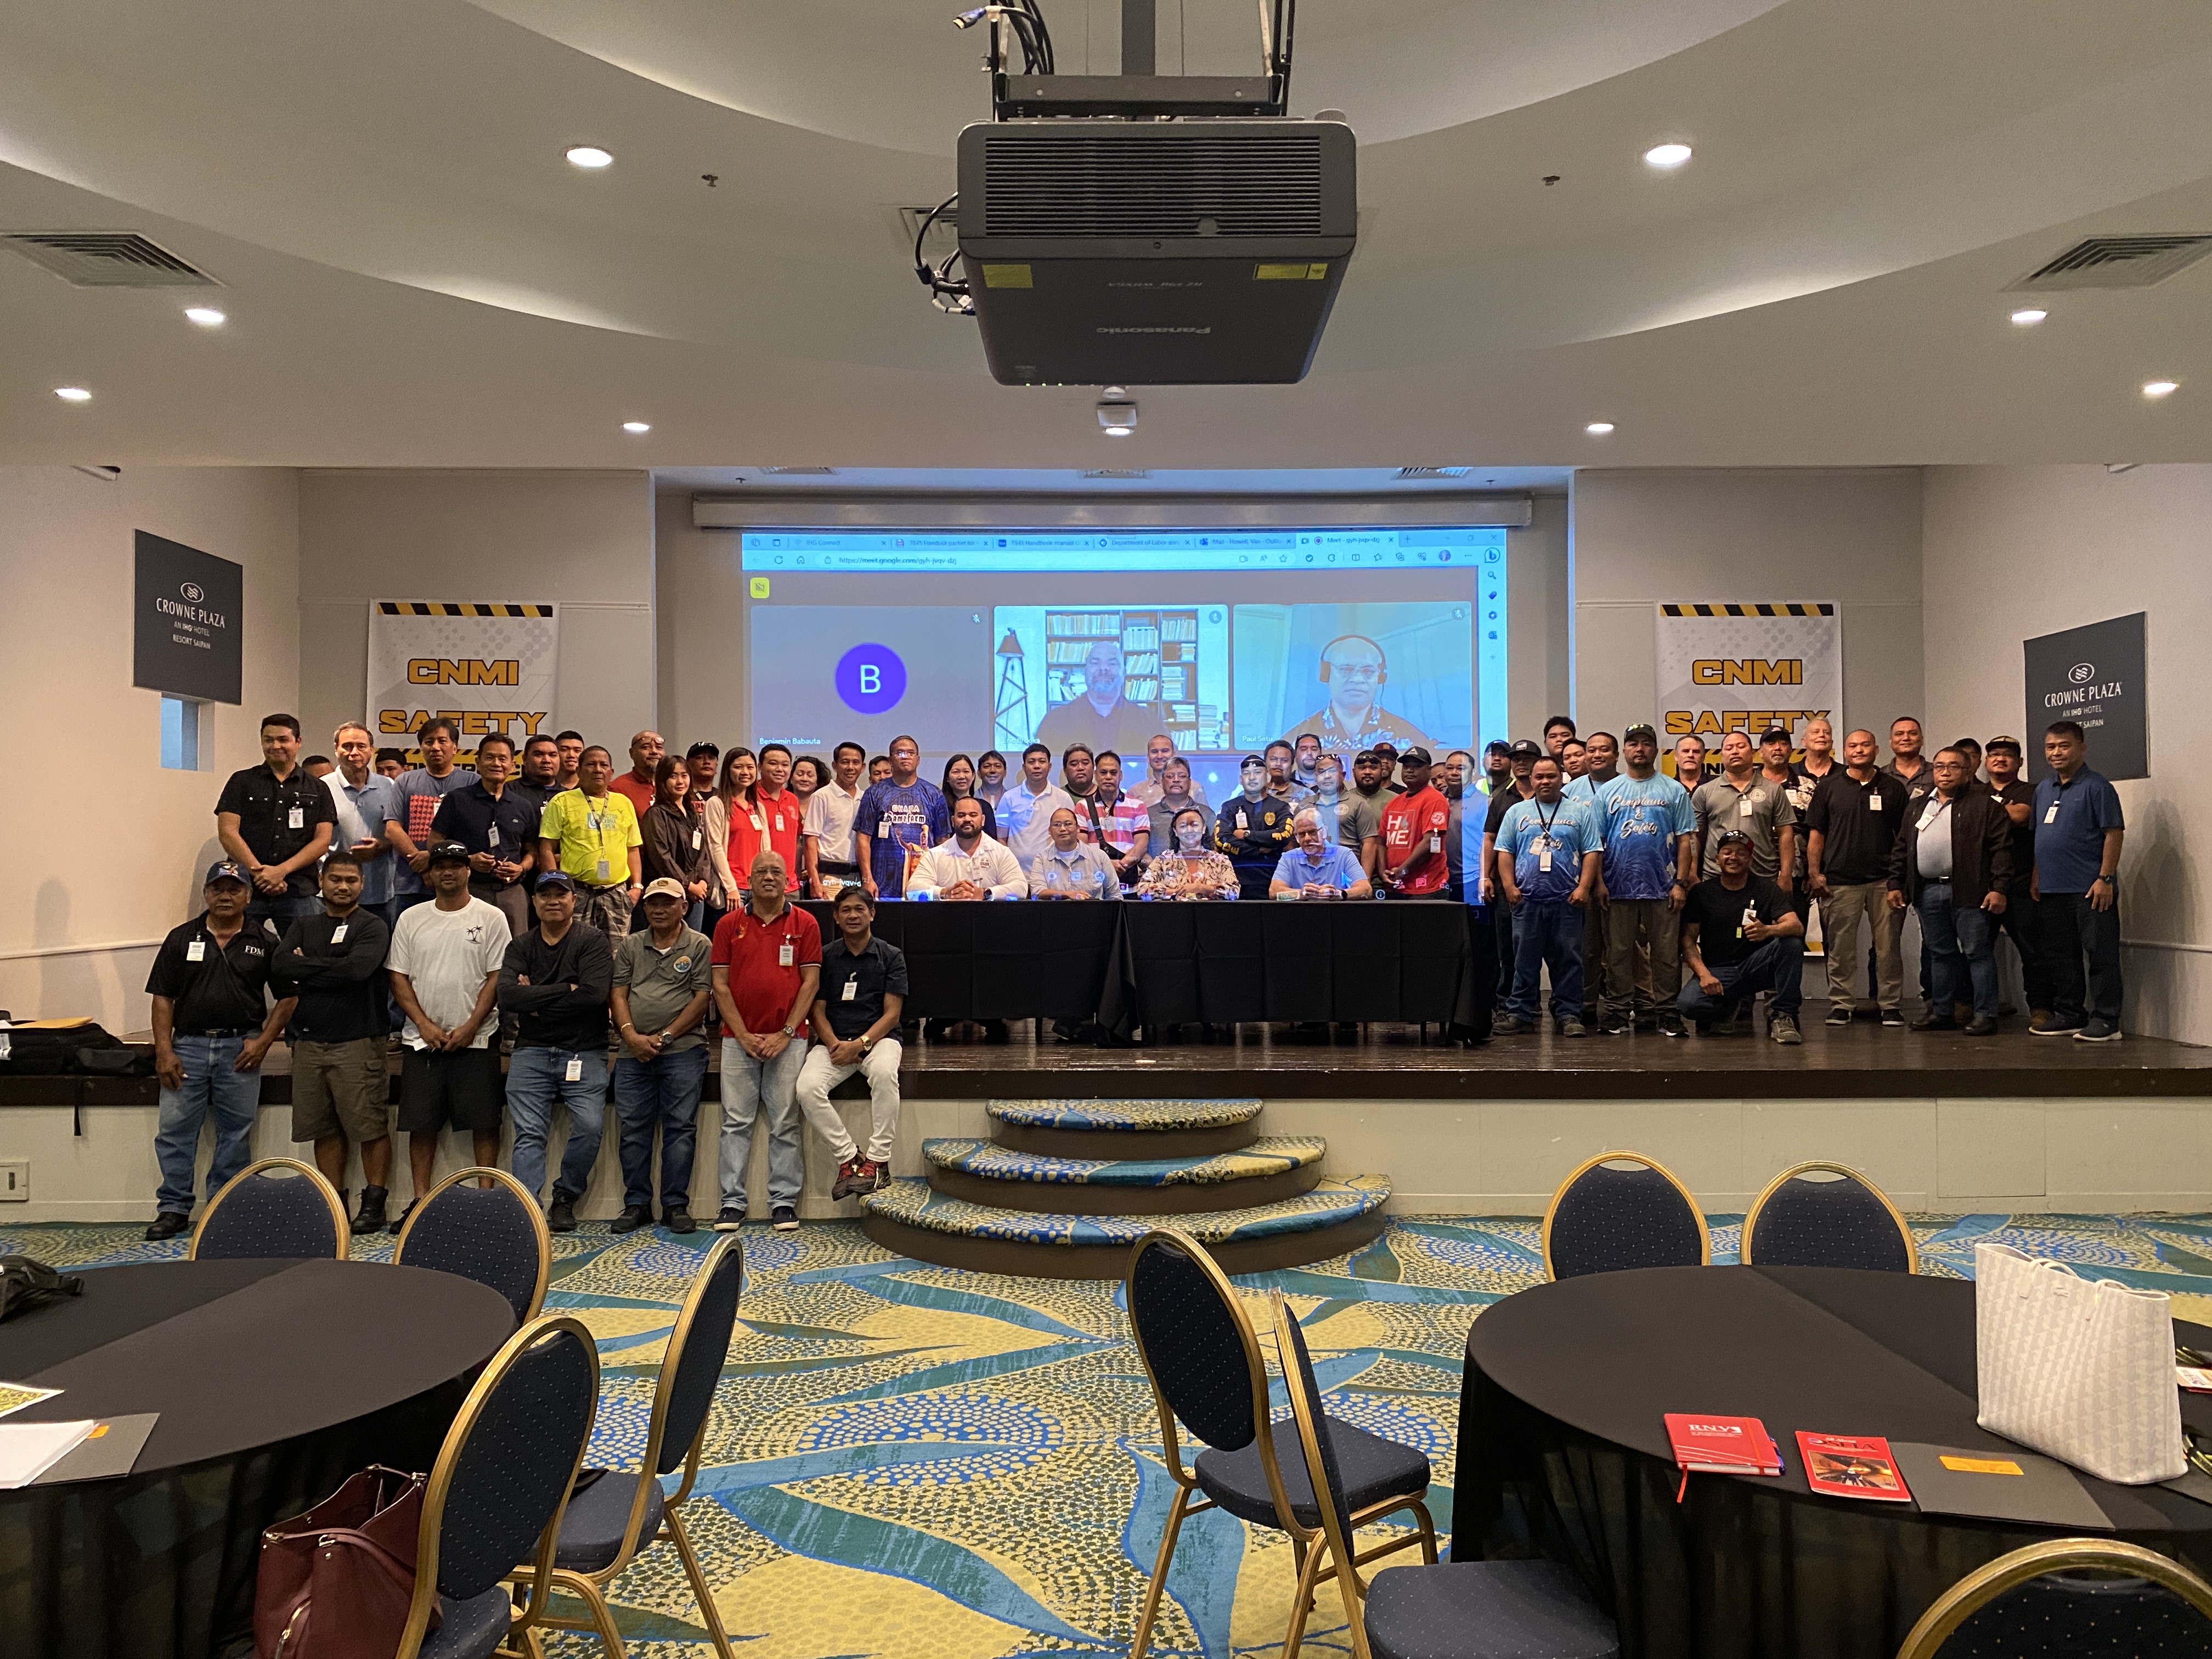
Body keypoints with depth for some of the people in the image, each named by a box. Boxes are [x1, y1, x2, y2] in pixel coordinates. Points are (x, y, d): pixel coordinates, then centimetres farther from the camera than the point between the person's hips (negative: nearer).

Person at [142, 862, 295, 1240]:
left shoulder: (263, 943, 5)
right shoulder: (181, 938, 6)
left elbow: (287, 997, 7)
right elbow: (163, 997, 4)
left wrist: (263, 1041, -3)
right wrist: (164, 1050, -4)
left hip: (241, 1048, 0)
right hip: (188, 1045, 0)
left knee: (236, 1134, 5)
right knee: (174, 1129, 0)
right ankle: (174, 1209, 11)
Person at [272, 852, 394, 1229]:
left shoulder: (373, 927, 2)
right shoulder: (303, 927, 17)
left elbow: (357, 970, -16)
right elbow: (279, 968, 1)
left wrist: (305, 970, -4)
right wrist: (329, 967, -8)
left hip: (358, 1040, -5)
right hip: (308, 1040, 5)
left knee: (371, 1127, -5)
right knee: (324, 1129, 8)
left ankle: (374, 1204, 1)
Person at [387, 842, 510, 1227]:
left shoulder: (490, 917, 1)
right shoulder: (411, 919, 8)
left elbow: (496, 977, -3)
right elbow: (399, 978, 6)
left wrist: (470, 1027, -10)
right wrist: (424, 1024, -6)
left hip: (475, 1038, -2)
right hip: (422, 1039, 3)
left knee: (484, 1122, -2)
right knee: (422, 1124, 5)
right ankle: (421, 1200, 14)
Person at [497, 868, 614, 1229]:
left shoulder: (592, 941, 2)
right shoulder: (520, 946, 12)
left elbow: (594, 994, -14)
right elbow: (506, 996, -6)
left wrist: (535, 999, -8)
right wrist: (565, 990, -13)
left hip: (583, 1051, -3)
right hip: (531, 1052, 3)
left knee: (590, 1126, -14)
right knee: (529, 1133, -6)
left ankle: (564, 1199, 6)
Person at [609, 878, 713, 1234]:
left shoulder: (700, 946, 5)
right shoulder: (630, 946, 16)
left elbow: (702, 999, -2)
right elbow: (618, 994, 9)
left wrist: (664, 1036, -8)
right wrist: (631, 1034, -8)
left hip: (683, 1049, -3)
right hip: (634, 1053, 3)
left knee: (680, 1127, -3)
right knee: (633, 1128, 3)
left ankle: (676, 1206, 4)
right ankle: (636, 1205, 13)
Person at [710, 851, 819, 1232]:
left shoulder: (804, 924, 4)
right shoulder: (729, 925, 7)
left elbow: (810, 982, 1)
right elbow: (720, 985, 3)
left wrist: (786, 1033, -7)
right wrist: (743, 1035, -6)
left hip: (788, 1039, -1)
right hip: (739, 1039, 1)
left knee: (785, 1124, 2)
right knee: (736, 1122, 2)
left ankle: (784, 1202, 8)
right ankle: (732, 1202, 7)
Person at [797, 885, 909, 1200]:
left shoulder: (891, 956, 5)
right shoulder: (825, 956, 10)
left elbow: (892, 1014, -1)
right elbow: (818, 1011, 7)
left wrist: (860, 1044, -15)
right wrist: (834, 1044, -13)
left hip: (877, 1037, -2)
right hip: (834, 1041, 2)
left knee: (884, 1073, -37)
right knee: (807, 1087, -28)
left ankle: (878, 1161, -27)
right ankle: (849, 1156, -14)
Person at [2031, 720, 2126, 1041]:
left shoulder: (2096, 787, -7)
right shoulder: (2043, 790, 14)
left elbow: (2114, 833, -11)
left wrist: (2105, 878, -16)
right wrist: (2037, 877, 15)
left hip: (2089, 890, -7)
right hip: (2051, 891, 7)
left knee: (2101, 956, -2)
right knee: (2058, 957, 13)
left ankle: (2105, 1021, 2)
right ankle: (2068, 1014, 23)